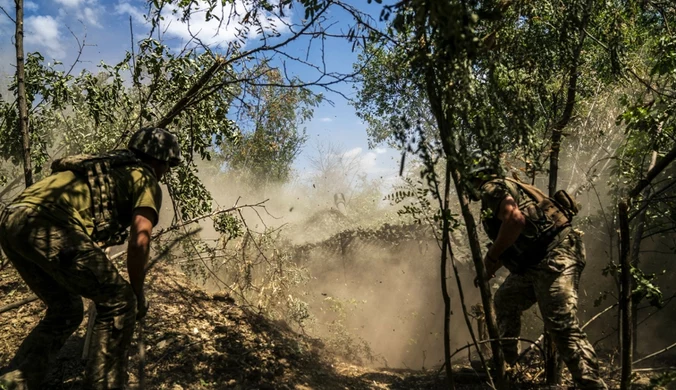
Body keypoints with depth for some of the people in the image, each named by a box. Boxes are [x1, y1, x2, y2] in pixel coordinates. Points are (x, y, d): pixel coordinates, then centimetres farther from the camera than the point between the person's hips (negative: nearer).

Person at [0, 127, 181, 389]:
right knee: (119, 302, 4)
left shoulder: (103, 169, 36)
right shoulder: (147, 180, 11)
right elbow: (139, 241, -2)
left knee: (65, 310, 24)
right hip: (48, 226, -9)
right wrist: (137, 292, 12)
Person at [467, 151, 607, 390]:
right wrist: (490, 269, 32)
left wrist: (492, 256, -14)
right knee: (505, 300, 24)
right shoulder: (502, 188, 23)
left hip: (554, 255, -11)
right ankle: (505, 361, 33)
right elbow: (516, 240, 28)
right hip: (539, 259, 11)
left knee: (563, 327, -15)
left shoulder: (491, 189, -7)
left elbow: (515, 219, -27)